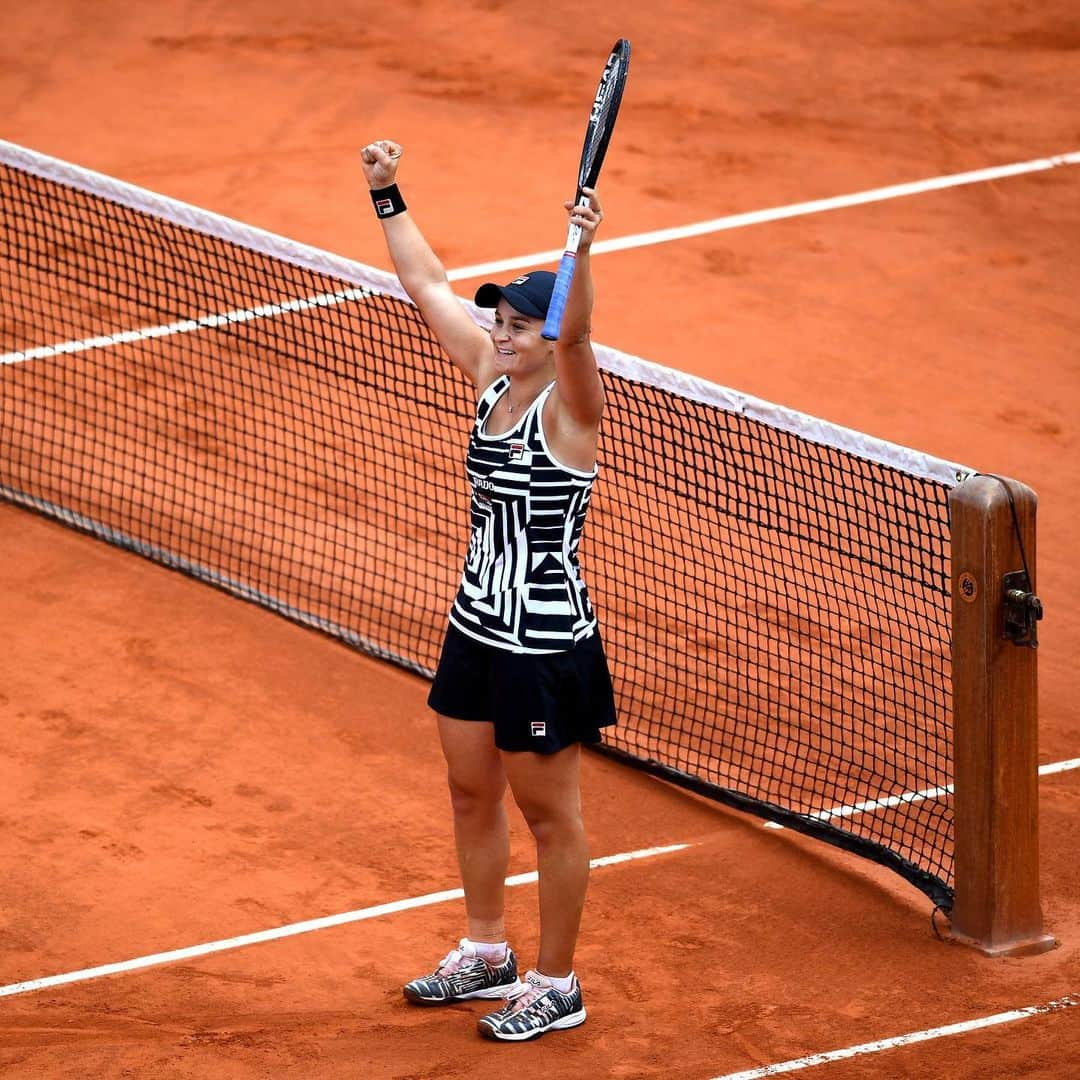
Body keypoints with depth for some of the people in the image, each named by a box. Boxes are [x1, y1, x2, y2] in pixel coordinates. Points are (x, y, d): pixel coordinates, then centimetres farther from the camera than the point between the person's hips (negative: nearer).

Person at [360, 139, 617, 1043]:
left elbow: (577, 331, -39)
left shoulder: (568, 406, -18)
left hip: (547, 647, -8)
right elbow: (428, 284, 12)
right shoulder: (492, 380, 2)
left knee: (550, 817, 5)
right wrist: (388, 196, 13)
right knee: (472, 795, 21)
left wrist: (581, 251, -56)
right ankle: (486, 957, 39)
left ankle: (557, 988, 18)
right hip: (477, 629, 8)